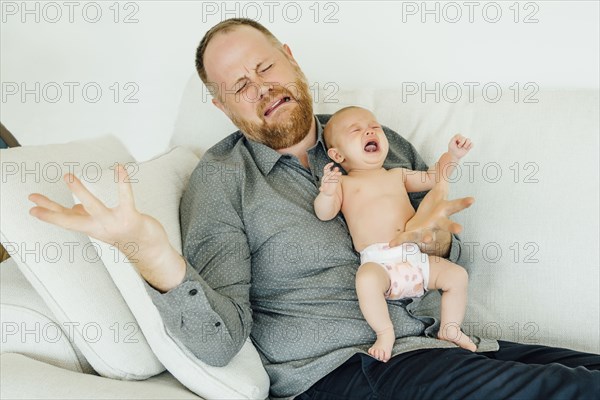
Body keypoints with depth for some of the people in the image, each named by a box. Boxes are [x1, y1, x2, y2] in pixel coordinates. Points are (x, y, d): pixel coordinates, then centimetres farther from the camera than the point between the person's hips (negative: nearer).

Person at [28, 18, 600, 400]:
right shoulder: (221, 178, -2)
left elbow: (452, 271, 18)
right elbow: (220, 341, -13)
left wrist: (435, 240, -7)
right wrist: (150, 248, -31)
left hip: (429, 344, 6)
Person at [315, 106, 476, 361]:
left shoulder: (397, 175, 25)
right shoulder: (344, 183, 10)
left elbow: (432, 177, 34)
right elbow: (324, 214, -5)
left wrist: (452, 155, 19)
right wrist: (327, 193, -26)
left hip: (415, 257, 5)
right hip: (377, 262, -5)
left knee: (457, 275, -6)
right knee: (367, 280, -36)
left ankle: (449, 329, 11)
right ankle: (385, 333, -16)